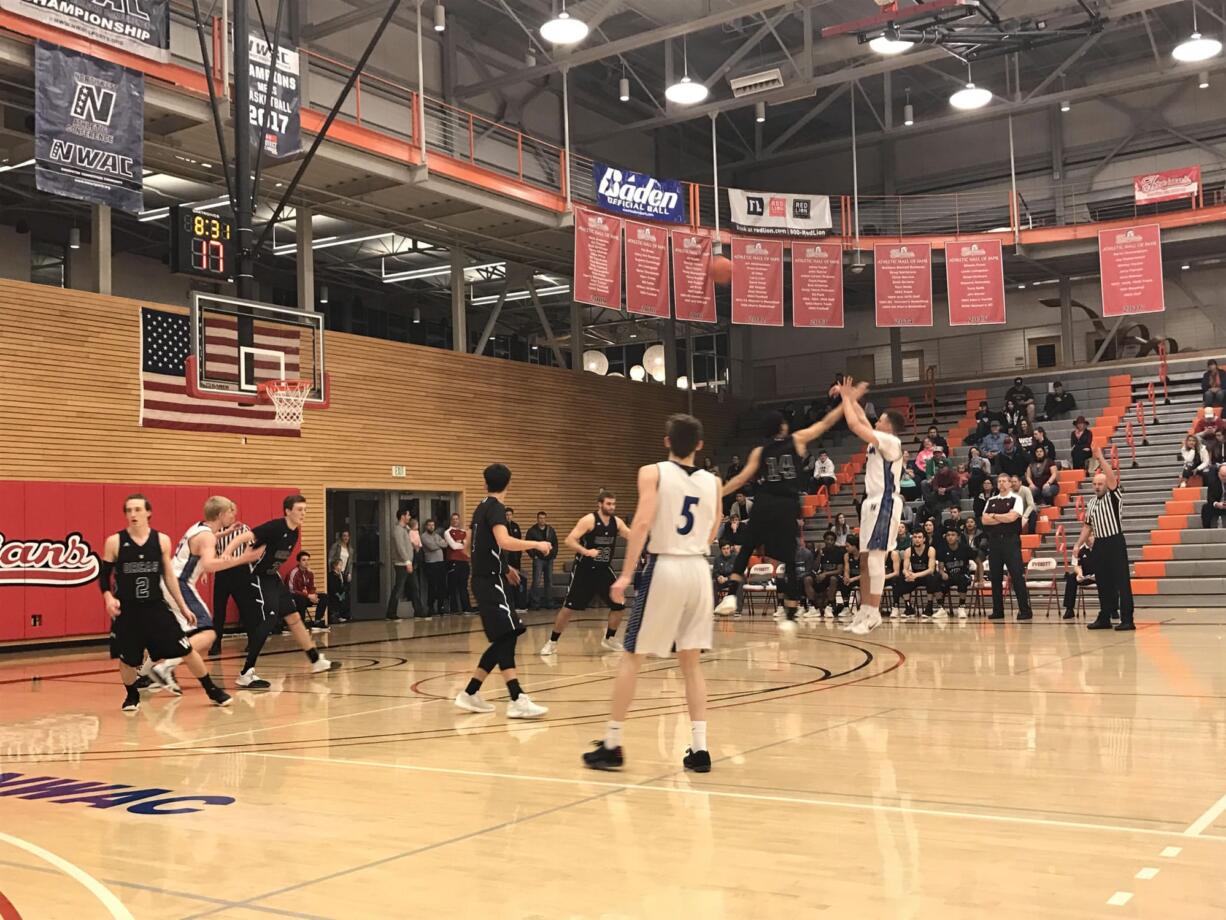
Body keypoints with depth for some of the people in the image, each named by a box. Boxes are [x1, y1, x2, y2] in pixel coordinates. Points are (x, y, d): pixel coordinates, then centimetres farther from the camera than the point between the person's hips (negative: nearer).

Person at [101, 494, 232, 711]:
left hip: (156, 607, 1)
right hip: (126, 610, -1)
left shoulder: (162, 540, 0)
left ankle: (212, 691, 13)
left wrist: (183, 606, 8)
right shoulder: (114, 542, -5)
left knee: (186, 650, 0)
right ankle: (131, 695, 34)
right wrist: (108, 597, -16)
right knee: (126, 658, 6)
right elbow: (103, 575, 3)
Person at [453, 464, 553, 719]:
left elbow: (468, 549, 24)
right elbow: (504, 541, -28)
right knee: (506, 637, -15)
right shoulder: (495, 507, -11)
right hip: (491, 582, -9)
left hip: (484, 580, 9)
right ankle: (518, 701, -23)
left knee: (503, 640, 11)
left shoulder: (481, 508, 16)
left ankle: (470, 694, 15)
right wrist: (536, 544, -16)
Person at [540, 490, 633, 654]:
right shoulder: (589, 520, -17)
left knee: (619, 605, 1)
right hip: (583, 569, -5)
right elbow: (569, 541, -23)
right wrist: (586, 551, -37)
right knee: (568, 607, -5)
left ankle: (609, 640, 20)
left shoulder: (617, 522, 0)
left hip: (604, 569, 5)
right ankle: (552, 643, 8)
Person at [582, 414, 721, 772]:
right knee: (691, 661, 13)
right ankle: (699, 748, 8)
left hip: (664, 567, -4)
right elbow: (710, 535, 13)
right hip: (698, 569, 4)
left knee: (632, 657, 6)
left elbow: (644, 522, -16)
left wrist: (626, 574, -17)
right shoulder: (712, 481, 8)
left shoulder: (653, 472, -4)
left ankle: (611, 745, 10)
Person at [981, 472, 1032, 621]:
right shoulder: (991, 501, 14)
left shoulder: (1016, 499, 1)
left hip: (1011, 540, -5)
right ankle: (998, 611, 13)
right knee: (995, 576, 6)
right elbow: (985, 520, 2)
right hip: (994, 540, 5)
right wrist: (1003, 518, -7)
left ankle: (1025, 610, -7)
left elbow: (1012, 517, -13)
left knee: (1017, 575, -9)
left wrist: (994, 516, -2)